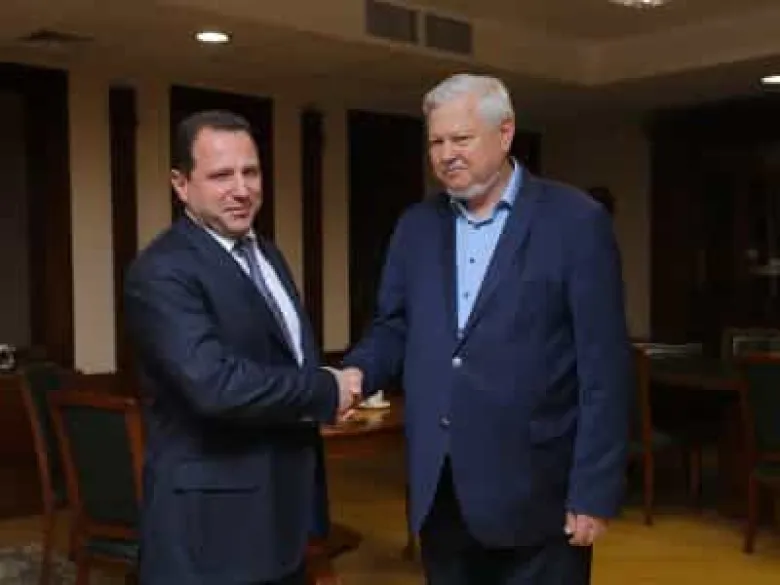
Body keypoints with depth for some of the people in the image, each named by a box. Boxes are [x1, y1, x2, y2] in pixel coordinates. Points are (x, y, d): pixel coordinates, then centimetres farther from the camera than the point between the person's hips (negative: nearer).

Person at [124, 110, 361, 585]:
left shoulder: (265, 253, 11)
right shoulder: (162, 272, -18)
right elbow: (214, 382, -30)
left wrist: (337, 392, -3)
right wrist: (325, 391, -17)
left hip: (284, 504, 8)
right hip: (213, 519, -8)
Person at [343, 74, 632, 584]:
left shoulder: (576, 221, -7)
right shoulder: (417, 226, 9)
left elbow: (605, 366, -9)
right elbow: (394, 328, 12)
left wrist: (595, 492, -12)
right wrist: (353, 375, -10)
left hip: (534, 492, -4)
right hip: (438, 492, 4)